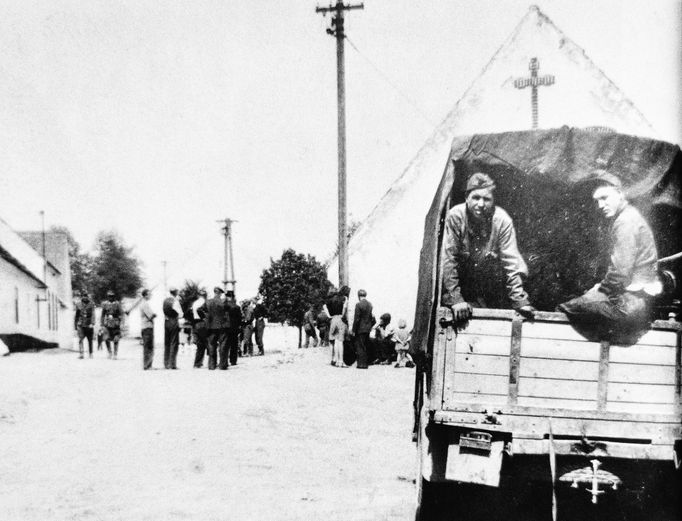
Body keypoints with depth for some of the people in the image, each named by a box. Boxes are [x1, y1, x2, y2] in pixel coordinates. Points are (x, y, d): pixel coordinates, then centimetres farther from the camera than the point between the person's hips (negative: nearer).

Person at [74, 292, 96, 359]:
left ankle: (90, 354, 21)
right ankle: (81, 354, -17)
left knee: (90, 340, 8)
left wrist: (92, 323, -21)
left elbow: (93, 314, -10)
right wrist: (75, 324, 16)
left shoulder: (91, 304, -1)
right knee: (80, 339, -12)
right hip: (80, 325, 1)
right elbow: (76, 315, 16)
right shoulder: (78, 305, 7)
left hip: (89, 325, -1)